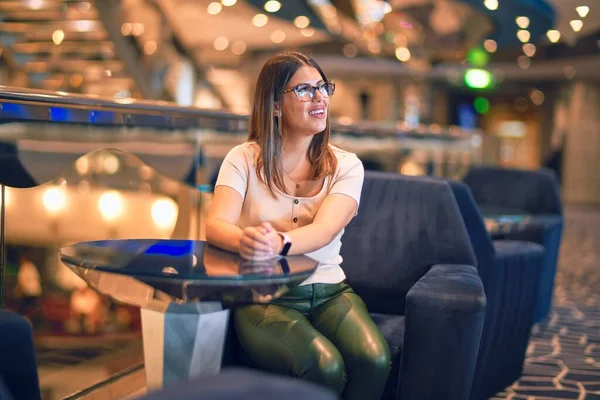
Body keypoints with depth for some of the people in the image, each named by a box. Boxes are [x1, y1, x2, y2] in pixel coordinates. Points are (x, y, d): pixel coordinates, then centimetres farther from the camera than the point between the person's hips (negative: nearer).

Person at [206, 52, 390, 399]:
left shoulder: (345, 166, 4)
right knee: (325, 366, -30)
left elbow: (324, 230, -14)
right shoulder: (244, 159, 2)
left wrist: (279, 243, -38)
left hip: (329, 291, 2)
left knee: (374, 360, -27)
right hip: (262, 296, -2)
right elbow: (216, 225, -13)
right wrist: (245, 240, -38)